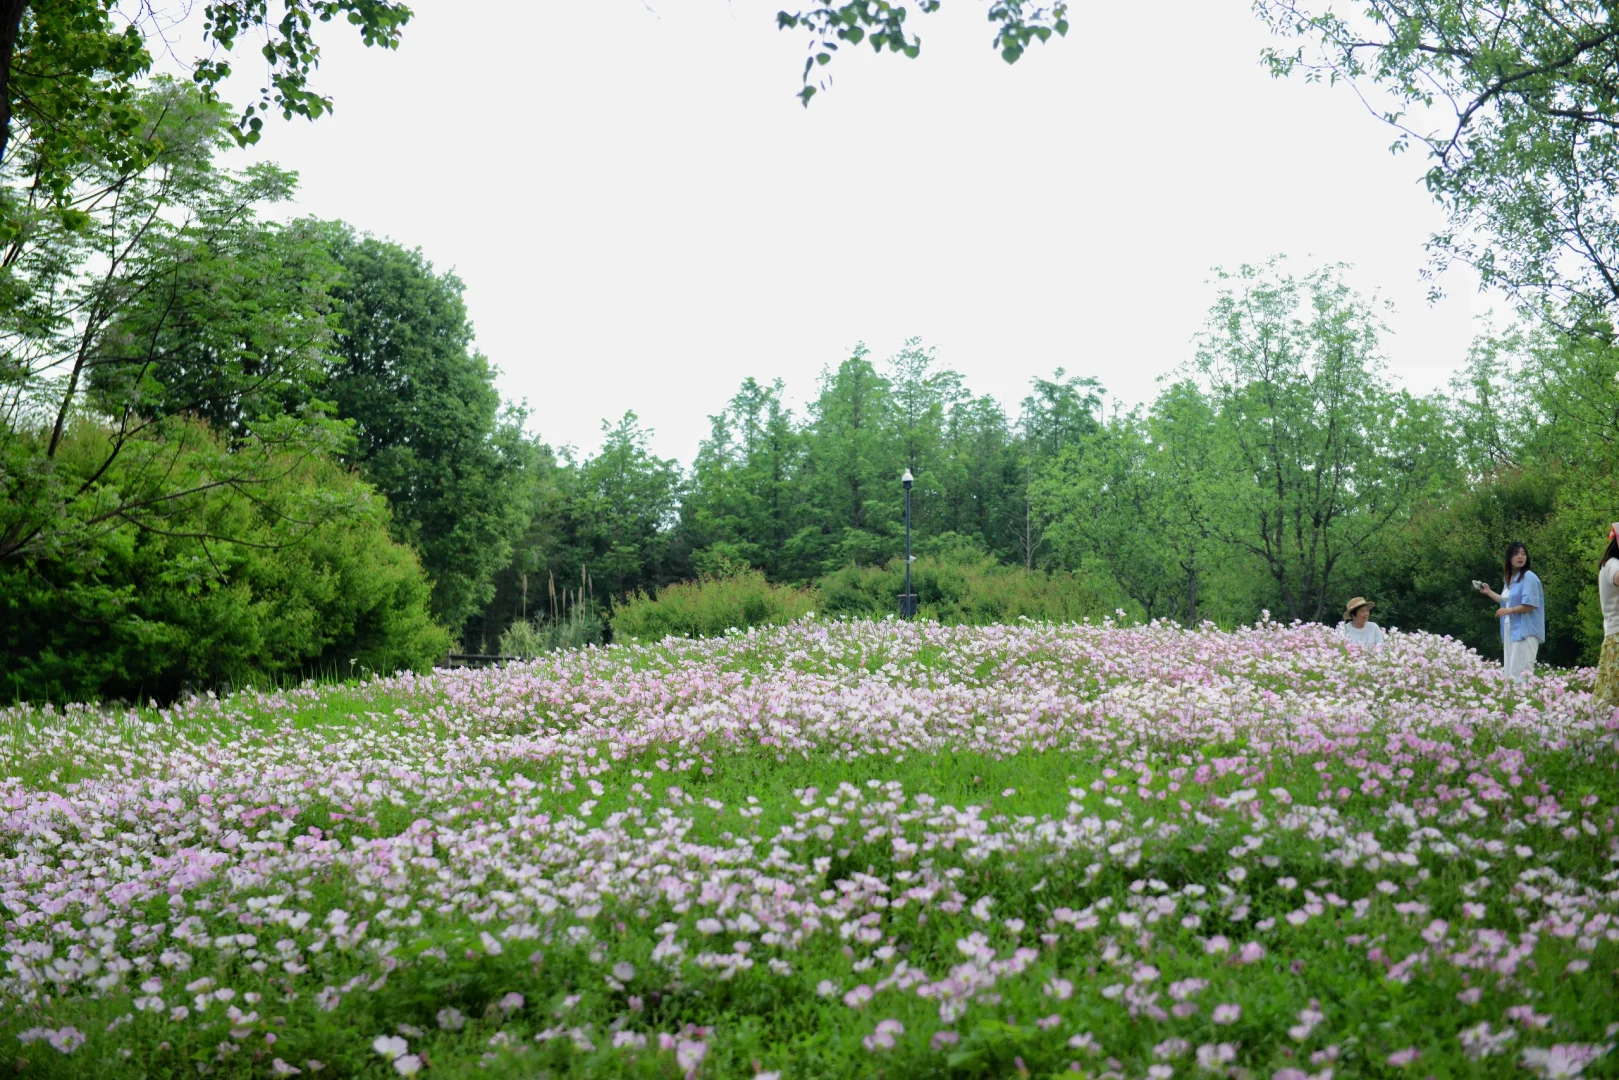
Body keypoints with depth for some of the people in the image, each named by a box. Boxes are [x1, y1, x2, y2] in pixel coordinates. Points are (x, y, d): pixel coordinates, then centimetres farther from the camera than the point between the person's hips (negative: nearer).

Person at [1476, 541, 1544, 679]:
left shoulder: (1529, 577, -11)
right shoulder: (1510, 578, 14)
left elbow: (1530, 605, -18)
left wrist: (1509, 610, -10)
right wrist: (1489, 592, 24)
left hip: (1525, 631, -9)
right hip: (1510, 629, 9)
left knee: (1520, 672, -13)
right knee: (1510, 671, 9)